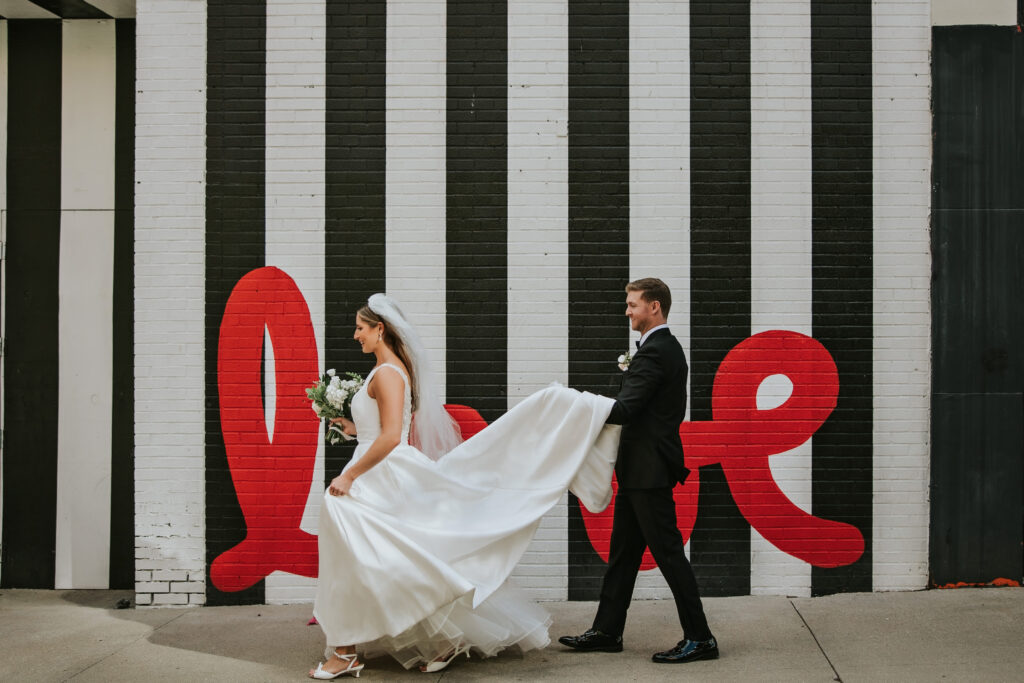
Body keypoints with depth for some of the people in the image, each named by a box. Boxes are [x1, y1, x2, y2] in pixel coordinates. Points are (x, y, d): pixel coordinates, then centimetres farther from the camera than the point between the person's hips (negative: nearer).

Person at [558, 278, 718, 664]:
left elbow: (624, 410, -24)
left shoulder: (654, 352, -17)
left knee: (667, 550, -5)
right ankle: (606, 632, 20)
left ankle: (699, 638, 2)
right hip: (645, 468, 11)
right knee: (623, 551, 13)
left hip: (649, 470, -11)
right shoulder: (668, 348, 16)